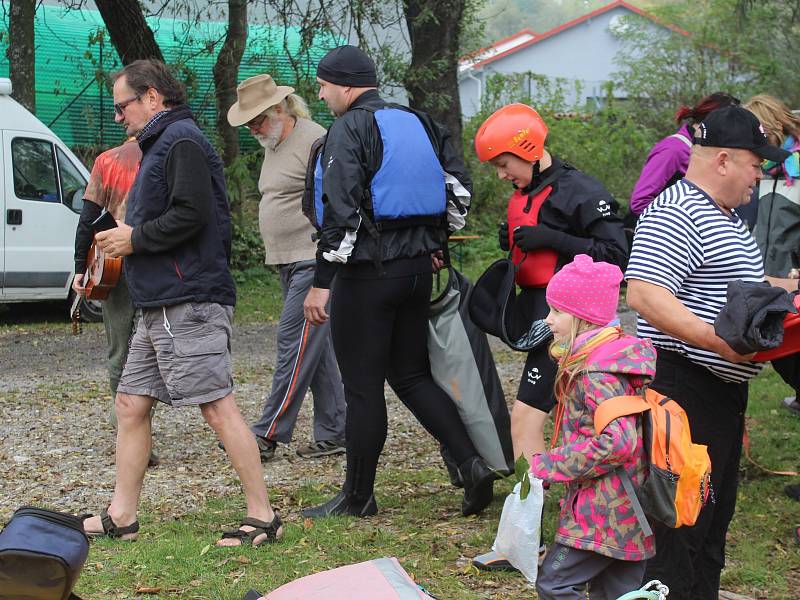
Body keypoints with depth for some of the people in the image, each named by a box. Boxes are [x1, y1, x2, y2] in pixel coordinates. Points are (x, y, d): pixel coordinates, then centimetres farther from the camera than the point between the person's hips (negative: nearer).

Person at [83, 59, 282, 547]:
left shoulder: (182, 141, -10)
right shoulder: (162, 144, 22)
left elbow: (190, 214, -22)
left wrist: (134, 239, -11)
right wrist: (127, 237, 13)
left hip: (188, 303, -11)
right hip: (161, 305, 11)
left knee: (219, 408, -9)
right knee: (131, 405, 11)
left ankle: (263, 516, -5)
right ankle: (121, 516, 18)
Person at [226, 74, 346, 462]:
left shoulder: (313, 142, -13)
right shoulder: (274, 146, 18)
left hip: (315, 260, -10)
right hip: (290, 262, 10)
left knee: (295, 344, -9)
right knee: (317, 349, 9)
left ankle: (268, 434, -9)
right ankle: (334, 433, 13)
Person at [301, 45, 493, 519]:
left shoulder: (349, 129, -12)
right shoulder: (419, 122, 11)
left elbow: (341, 212, -20)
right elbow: (459, 186, 13)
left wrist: (321, 282, -18)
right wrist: (438, 242, 23)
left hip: (367, 274, -8)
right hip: (419, 267, 8)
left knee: (362, 386, 2)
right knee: (411, 376, 17)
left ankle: (358, 498, 11)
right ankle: (473, 464, 5)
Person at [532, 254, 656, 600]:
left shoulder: (597, 373, -18)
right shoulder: (611, 357, 13)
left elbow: (618, 440, -28)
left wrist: (547, 466, -21)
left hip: (606, 510, -10)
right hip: (632, 507, 10)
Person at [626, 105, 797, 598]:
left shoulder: (724, 214, 17)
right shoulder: (676, 214, -17)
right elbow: (644, 294, -28)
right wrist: (719, 341, -31)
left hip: (723, 388, 11)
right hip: (685, 386, -11)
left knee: (715, 515, 17)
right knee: (682, 517, -7)